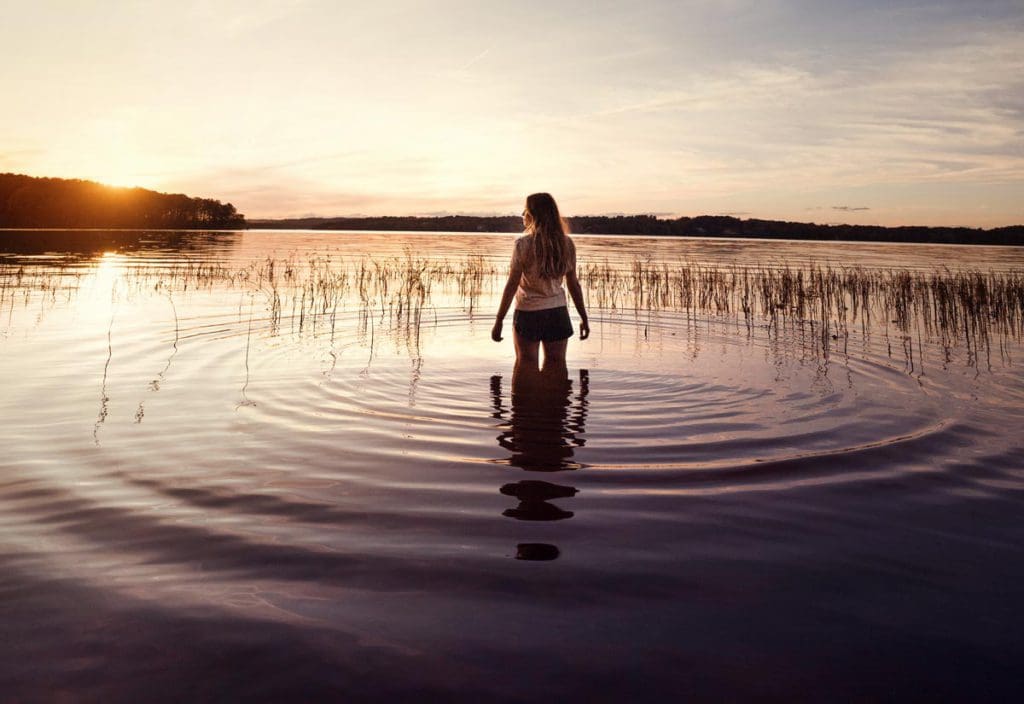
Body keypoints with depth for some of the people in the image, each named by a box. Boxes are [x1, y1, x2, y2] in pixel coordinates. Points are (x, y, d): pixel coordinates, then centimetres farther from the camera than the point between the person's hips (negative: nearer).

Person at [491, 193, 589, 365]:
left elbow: (512, 285, -12)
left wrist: (499, 320, -6)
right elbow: (573, 284, 5)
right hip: (558, 313, 4)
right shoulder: (566, 244, 1)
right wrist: (584, 318, 13)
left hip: (528, 313, -3)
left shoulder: (523, 244, -11)